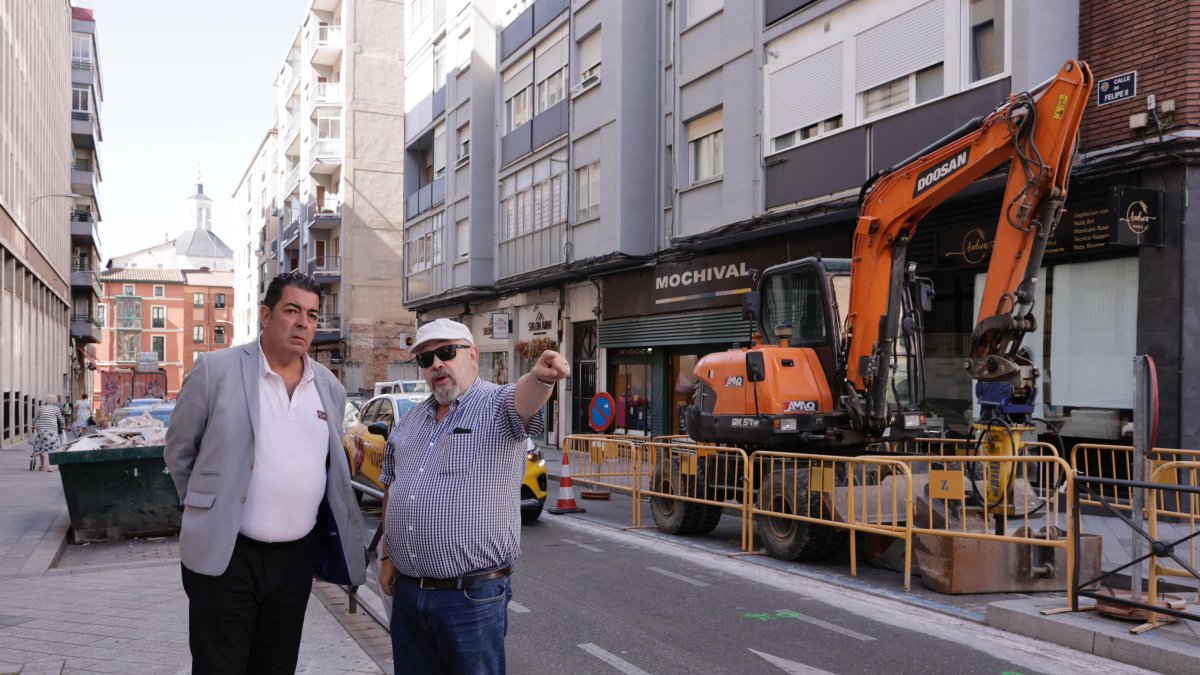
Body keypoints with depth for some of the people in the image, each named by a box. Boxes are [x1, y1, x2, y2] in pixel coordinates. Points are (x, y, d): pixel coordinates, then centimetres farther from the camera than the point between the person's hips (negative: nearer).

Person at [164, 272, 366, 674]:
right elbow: (178, 452, 1)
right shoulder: (217, 370, -8)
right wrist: (207, 512, 4)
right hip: (226, 555, -4)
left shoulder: (330, 388, 5)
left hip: (296, 558, 4)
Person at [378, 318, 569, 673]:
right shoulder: (411, 420, 12)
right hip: (407, 590, 6)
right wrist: (387, 554, 16)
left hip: (473, 594, -6)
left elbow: (524, 397, -32)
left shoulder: (498, 406, -8)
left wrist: (540, 376, -54)